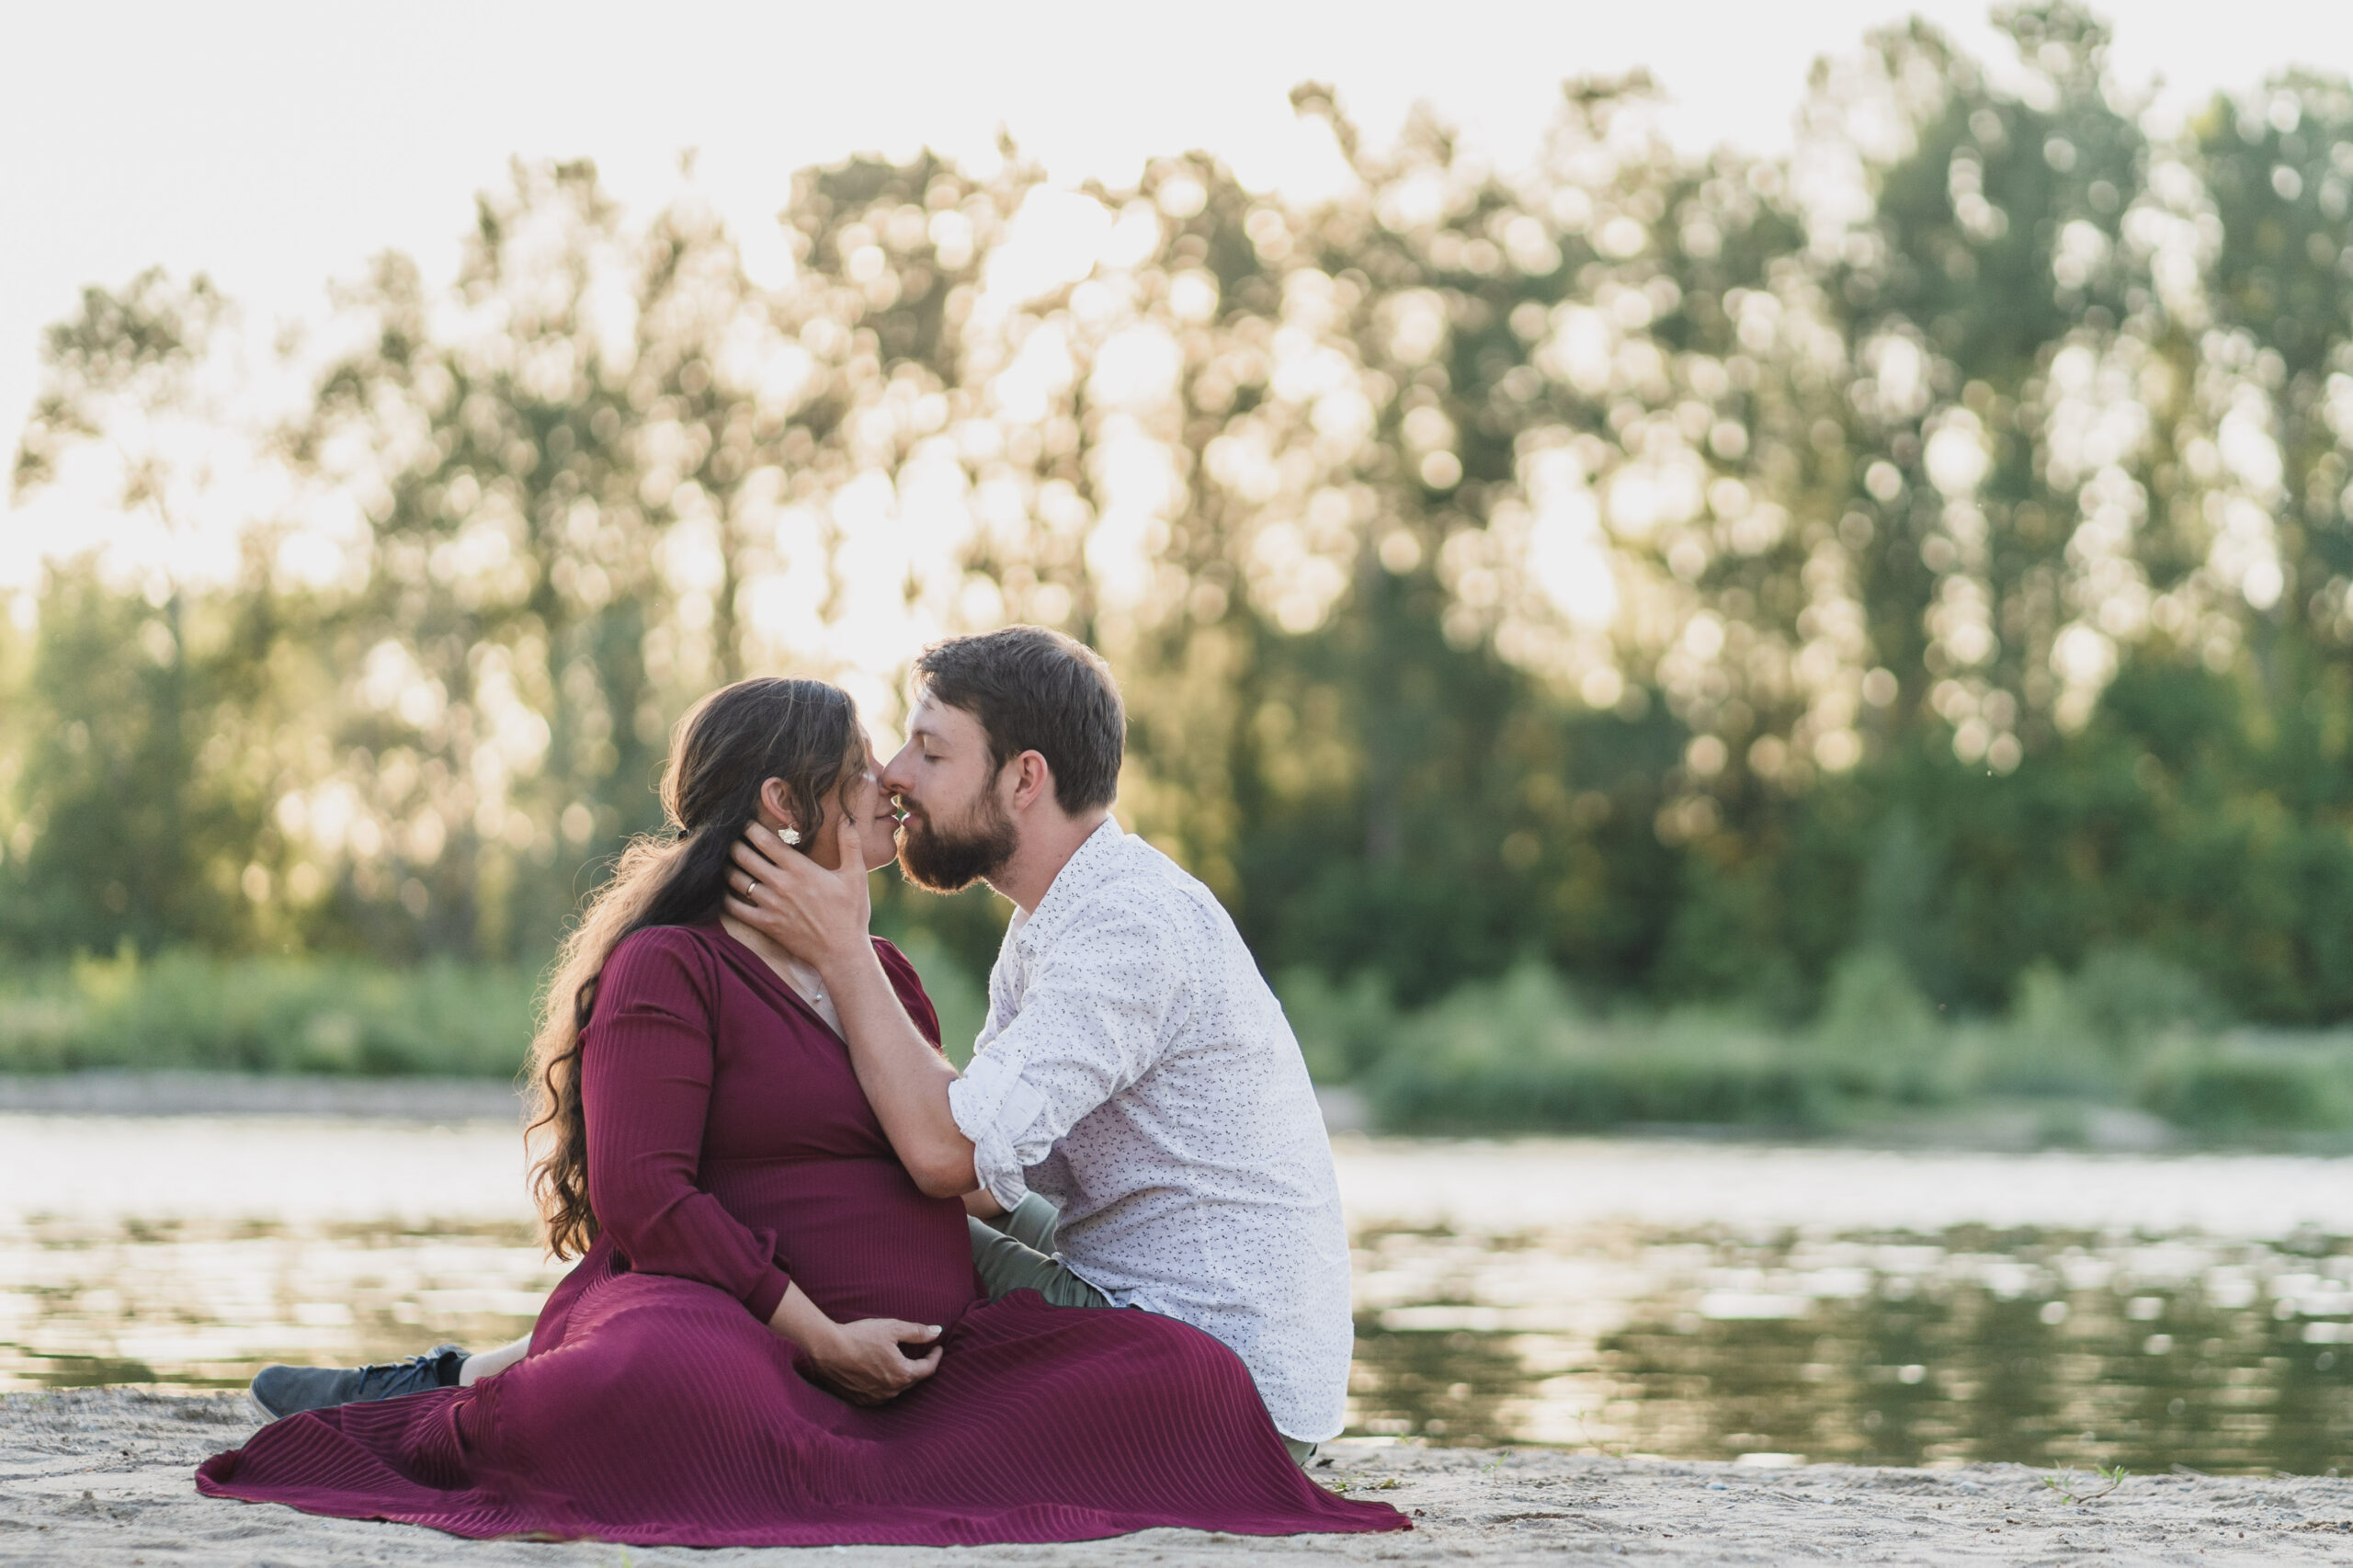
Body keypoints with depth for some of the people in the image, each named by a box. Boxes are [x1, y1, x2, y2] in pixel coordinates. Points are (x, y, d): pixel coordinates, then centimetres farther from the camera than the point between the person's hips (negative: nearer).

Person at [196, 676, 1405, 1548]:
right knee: (662, 1392, -46)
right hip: (734, 1326, -7)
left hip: (921, 1349, 7)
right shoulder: (670, 968, 2)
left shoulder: (881, 973, 27)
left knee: (1189, 1379, -19)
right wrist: (818, 1336, -16)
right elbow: (642, 1197, -10)